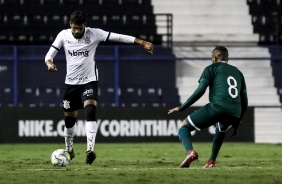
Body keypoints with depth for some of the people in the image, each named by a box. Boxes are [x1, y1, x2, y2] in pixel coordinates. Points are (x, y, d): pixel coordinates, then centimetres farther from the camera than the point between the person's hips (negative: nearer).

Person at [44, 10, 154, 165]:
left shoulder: (94, 34, -11)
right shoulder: (63, 35, -4)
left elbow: (118, 37, -15)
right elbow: (49, 54, -2)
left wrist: (141, 42, -20)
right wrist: (49, 63, -27)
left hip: (89, 81, -3)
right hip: (71, 82, 3)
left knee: (90, 111, -26)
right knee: (69, 118, 12)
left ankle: (90, 149, -34)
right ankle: (69, 150, 38)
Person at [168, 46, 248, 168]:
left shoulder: (212, 68, 13)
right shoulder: (238, 73, 28)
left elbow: (200, 91, -1)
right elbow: (244, 102, 27)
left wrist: (182, 108, 4)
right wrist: (236, 124, 35)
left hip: (217, 108, -5)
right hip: (234, 114, 5)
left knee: (184, 127, 9)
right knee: (221, 129, 40)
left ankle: (190, 152, -21)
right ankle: (211, 161, 29)